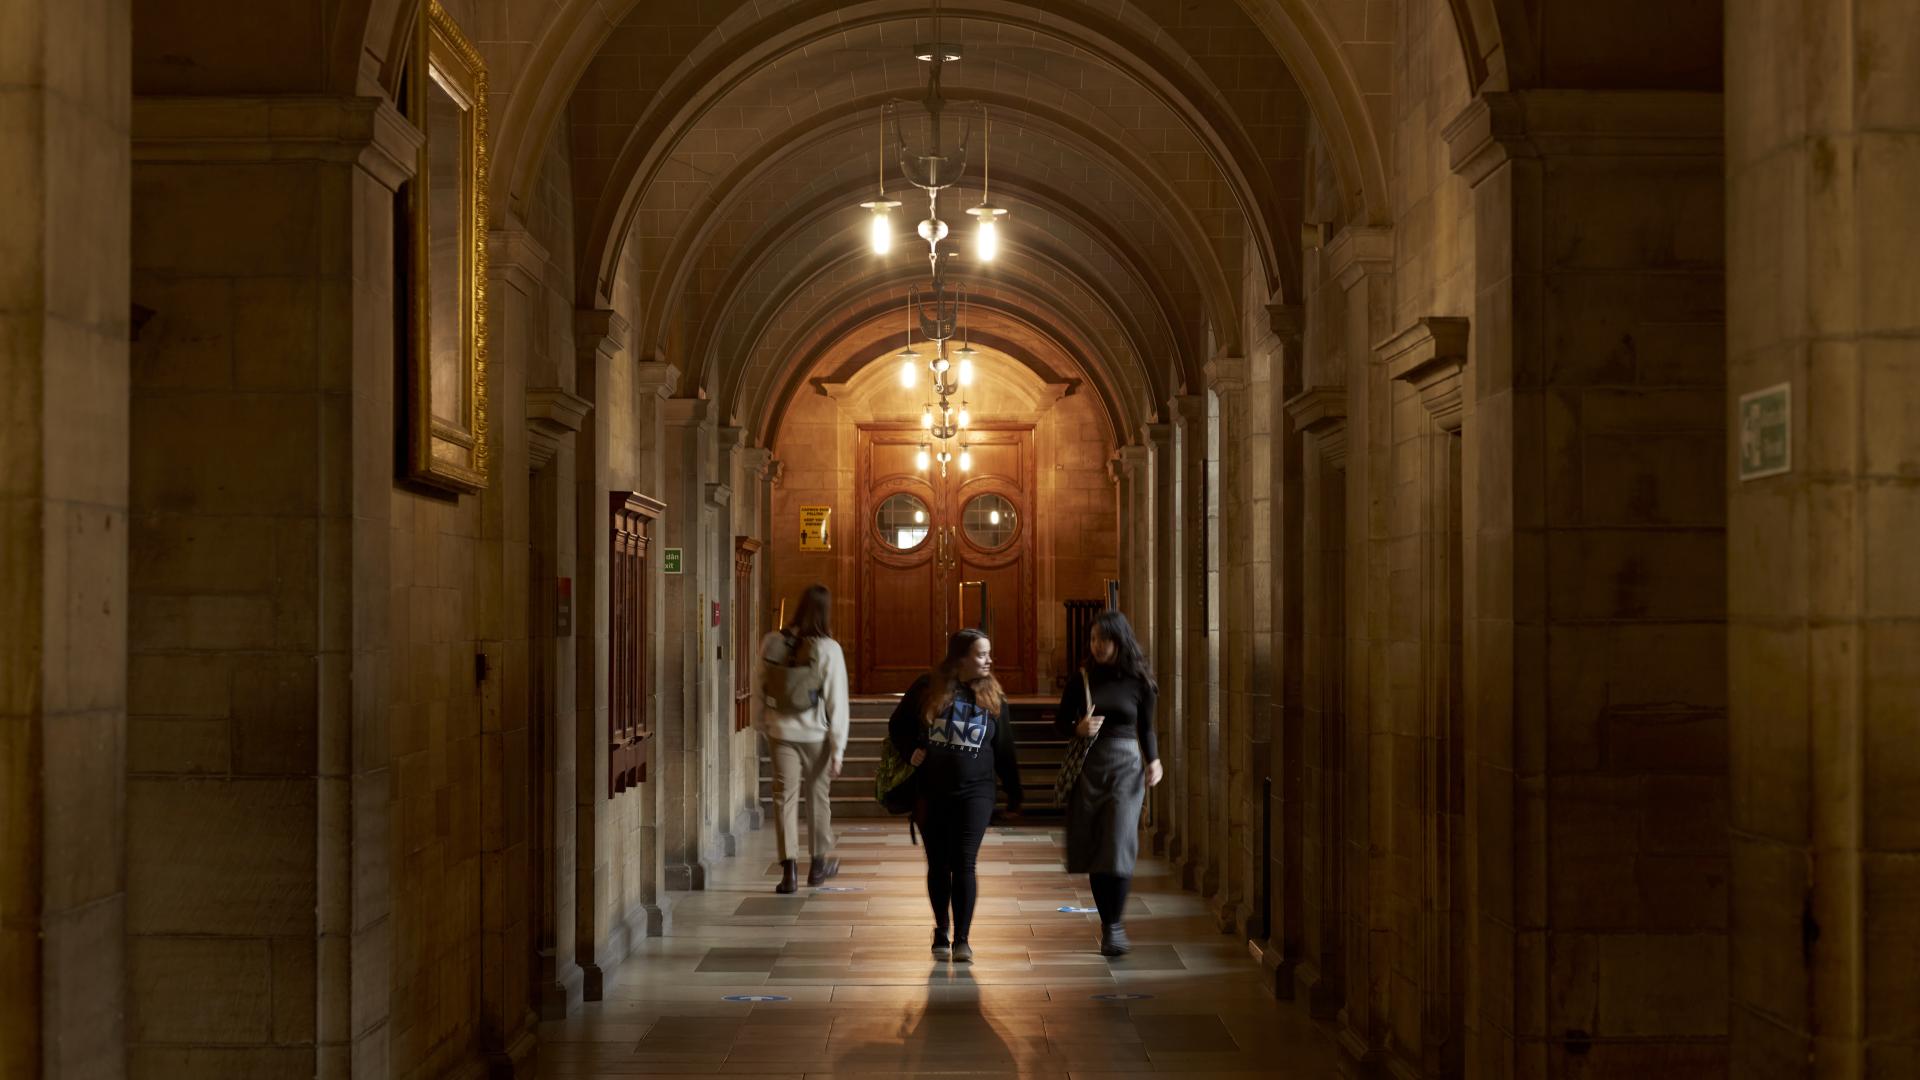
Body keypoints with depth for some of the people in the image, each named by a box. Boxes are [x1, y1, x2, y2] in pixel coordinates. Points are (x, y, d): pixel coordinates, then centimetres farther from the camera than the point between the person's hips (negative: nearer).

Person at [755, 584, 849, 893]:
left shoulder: (772, 642, -4)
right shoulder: (829, 650, -13)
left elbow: (760, 689, 5)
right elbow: (837, 702, -11)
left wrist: (764, 725, 18)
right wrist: (838, 748, -5)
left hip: (781, 732, 1)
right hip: (815, 735, -1)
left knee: (784, 797, 4)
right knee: (818, 797, 15)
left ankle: (789, 867, -6)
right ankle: (820, 862, 29)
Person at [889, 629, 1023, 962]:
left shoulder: (993, 697, 3)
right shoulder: (927, 688, -2)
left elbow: (1004, 749, 8)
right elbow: (897, 725, 10)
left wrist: (1014, 794, 10)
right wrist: (910, 751, -7)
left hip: (975, 791, 0)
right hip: (931, 793, 1)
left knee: (964, 863, -8)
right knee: (938, 864, 9)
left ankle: (962, 939, -3)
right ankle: (941, 932, 24)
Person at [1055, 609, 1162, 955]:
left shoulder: (1138, 681, 1)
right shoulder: (1082, 679, 3)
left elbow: (1146, 728, 9)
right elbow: (1060, 722, 9)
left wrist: (1153, 759, -7)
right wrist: (1079, 728, -12)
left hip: (1125, 767, -2)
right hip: (1087, 767, 2)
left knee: (1119, 848, -11)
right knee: (1093, 850, 4)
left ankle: (1114, 926, -2)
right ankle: (1109, 922, 17)